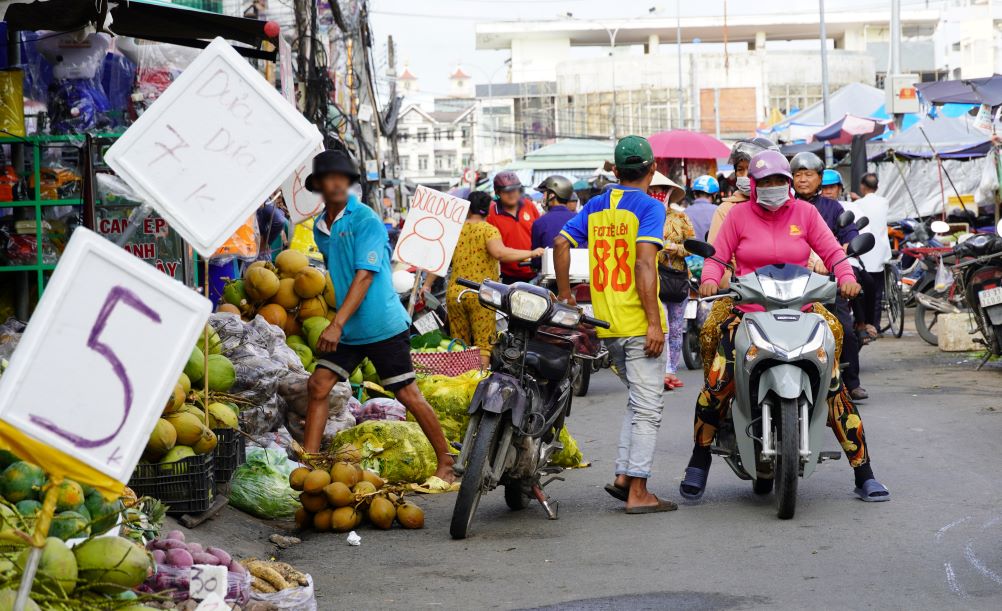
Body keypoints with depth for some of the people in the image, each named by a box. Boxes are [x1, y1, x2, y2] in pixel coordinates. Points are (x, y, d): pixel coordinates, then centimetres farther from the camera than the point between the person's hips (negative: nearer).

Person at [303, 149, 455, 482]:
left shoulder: (366, 221, -13)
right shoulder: (320, 226, 10)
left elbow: (364, 277, -20)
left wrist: (337, 324, -26)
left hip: (383, 326, -7)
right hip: (346, 329, 7)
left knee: (407, 393, -3)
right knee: (318, 384, -2)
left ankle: (446, 461, 8)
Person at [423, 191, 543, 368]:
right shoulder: (489, 230, -5)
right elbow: (499, 253, -23)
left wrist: (427, 284, 14)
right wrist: (531, 253, -17)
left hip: (454, 293, 4)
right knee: (483, 343, -1)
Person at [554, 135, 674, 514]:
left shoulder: (596, 206, 11)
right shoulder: (649, 207, -9)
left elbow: (561, 243, 7)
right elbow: (644, 263, -19)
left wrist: (565, 295, 16)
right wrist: (655, 323, -20)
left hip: (605, 323, 7)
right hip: (638, 322, -7)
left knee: (638, 401, 20)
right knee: (648, 407, -1)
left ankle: (623, 476, 13)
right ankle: (637, 492, -3)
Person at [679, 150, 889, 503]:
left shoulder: (805, 212, 8)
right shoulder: (739, 215, 7)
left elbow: (832, 251, 5)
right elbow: (717, 256, 5)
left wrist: (846, 277, -14)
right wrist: (710, 281, -15)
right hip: (747, 312, -1)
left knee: (834, 386, -10)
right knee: (717, 383, -18)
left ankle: (864, 474, -1)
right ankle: (698, 464, 4)